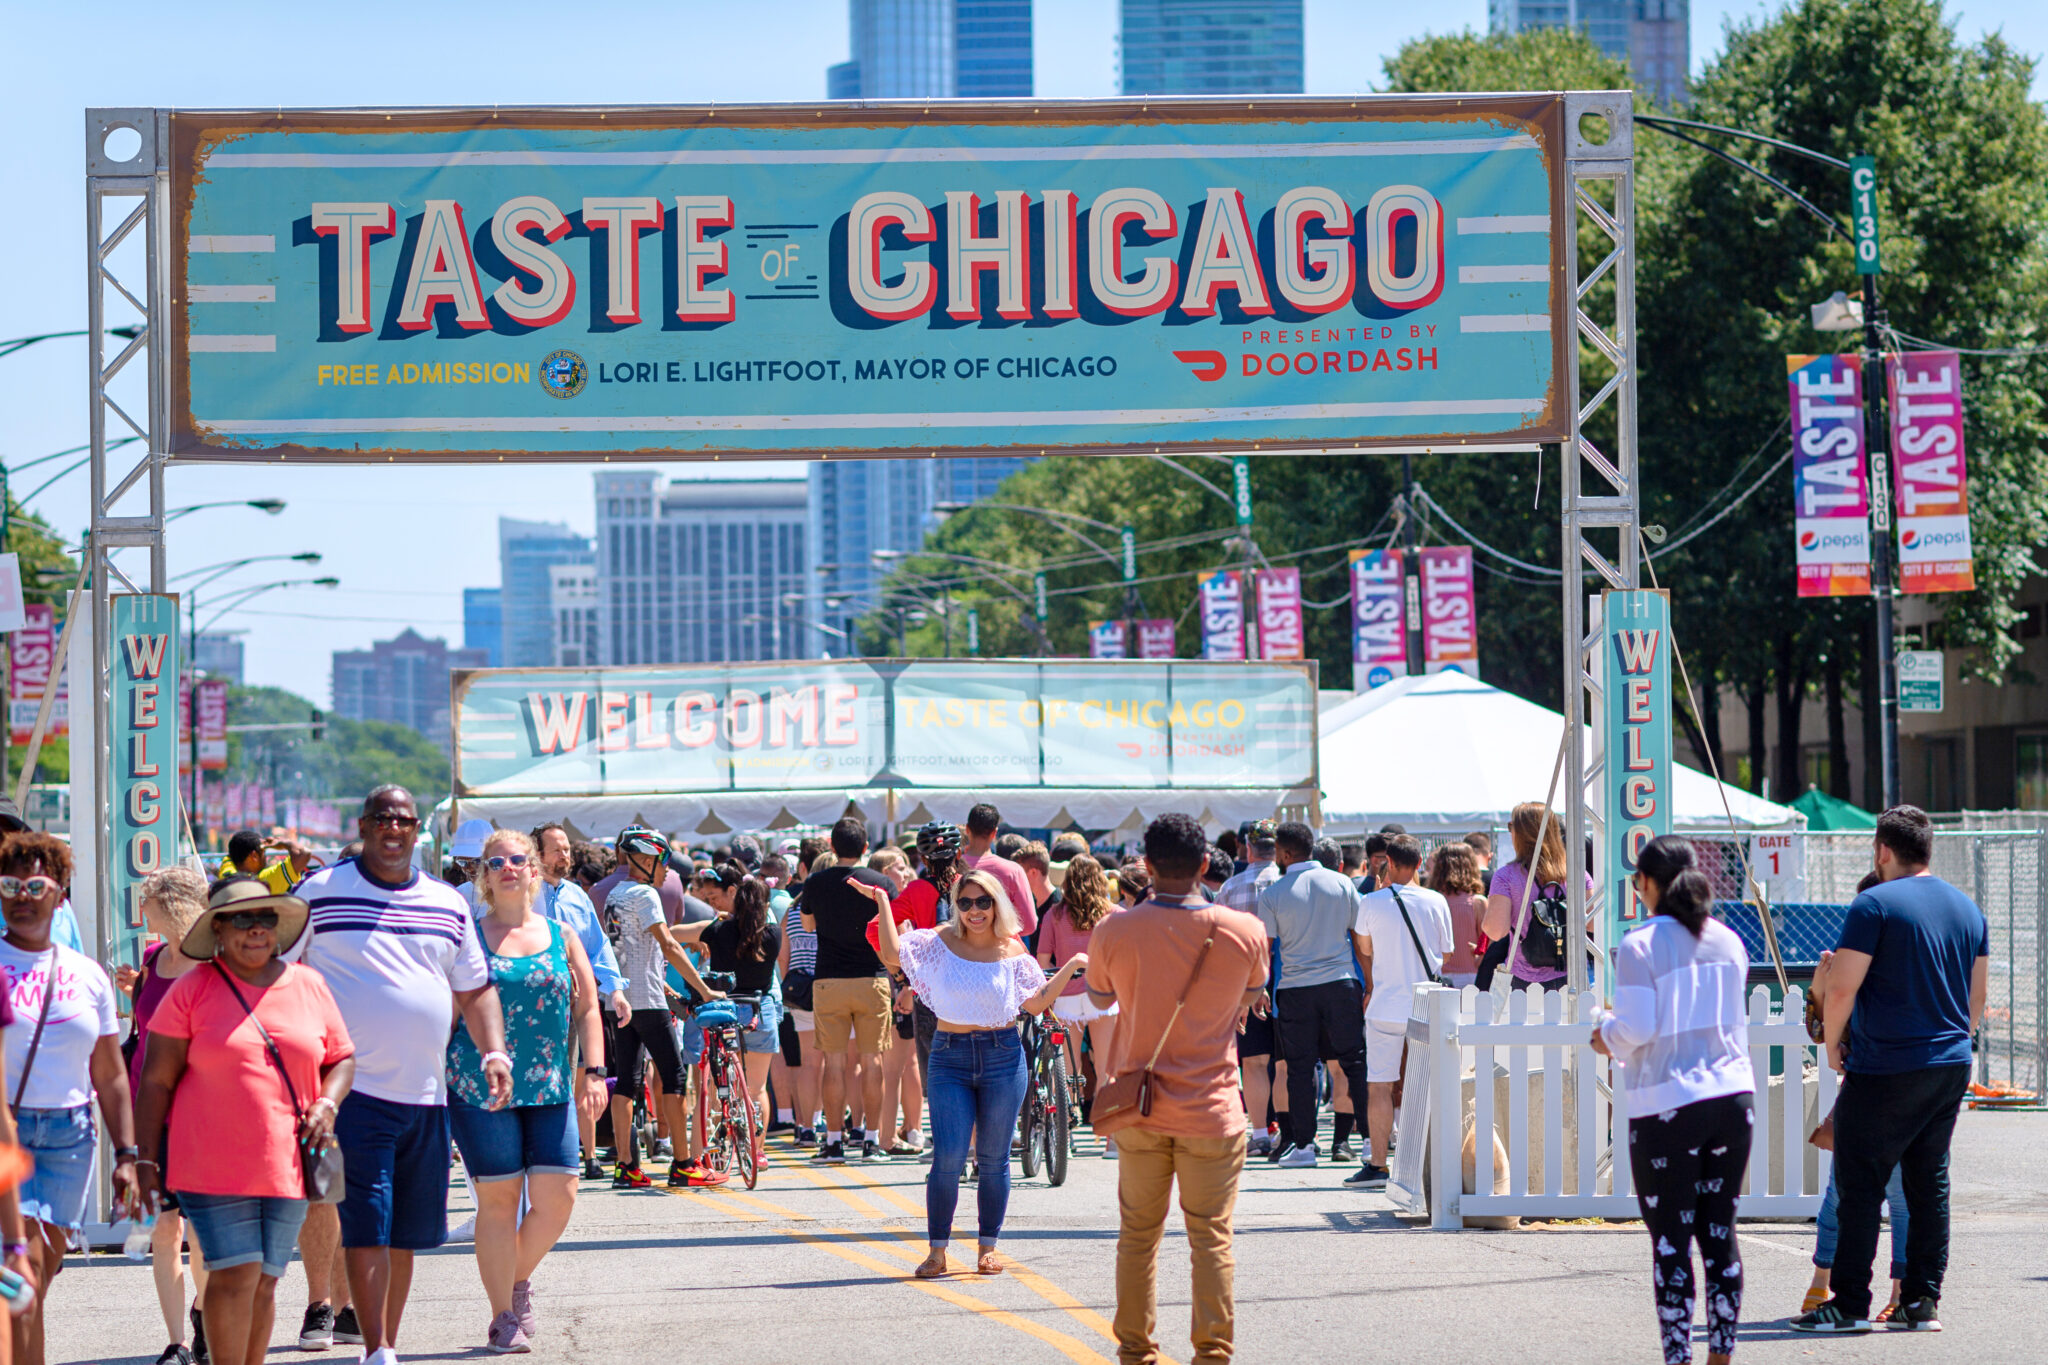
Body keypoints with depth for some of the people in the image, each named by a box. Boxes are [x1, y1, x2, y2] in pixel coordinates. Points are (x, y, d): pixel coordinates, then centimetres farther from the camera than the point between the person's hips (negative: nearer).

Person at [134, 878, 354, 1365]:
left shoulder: (309, 986, 9)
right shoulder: (192, 990, -2)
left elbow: (342, 1058, 18)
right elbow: (156, 1081, -1)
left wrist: (328, 1103, -2)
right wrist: (145, 1160, -5)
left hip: (286, 1162, 4)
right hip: (213, 1162, -4)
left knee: (264, 1282, 7)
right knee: (234, 1275, -12)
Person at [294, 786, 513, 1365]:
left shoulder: (448, 905, 13)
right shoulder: (320, 893, 1)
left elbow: (475, 990, 19)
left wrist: (494, 1051, 2)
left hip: (426, 1094, 5)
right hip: (354, 1091, -4)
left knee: (406, 1235, 9)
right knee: (366, 1228, -12)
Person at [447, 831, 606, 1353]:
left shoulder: (561, 937, 11)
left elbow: (587, 1009, 11)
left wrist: (592, 1071, 1)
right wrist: (438, 1079, 0)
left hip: (550, 1090, 3)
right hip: (479, 1089, -3)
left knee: (557, 1198, -4)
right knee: (498, 1200, -2)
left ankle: (519, 1278, 23)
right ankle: (503, 1316, 8)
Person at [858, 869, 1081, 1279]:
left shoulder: (1012, 951, 4)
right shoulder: (942, 942, 2)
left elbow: (1036, 1004, 2)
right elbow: (893, 954, -9)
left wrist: (1071, 966, -2)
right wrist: (883, 903, -10)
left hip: (1002, 1057, 1)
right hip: (951, 1057, -1)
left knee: (993, 1159, 6)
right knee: (948, 1158, -7)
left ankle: (988, 1247, 17)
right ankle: (937, 1251, 1)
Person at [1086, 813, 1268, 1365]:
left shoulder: (1116, 931, -8)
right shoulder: (1245, 932, -8)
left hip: (1139, 1111, 1)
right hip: (1212, 1112, -1)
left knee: (1138, 1235, 12)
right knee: (1211, 1238, 5)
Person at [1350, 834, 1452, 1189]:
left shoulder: (1371, 903, -6)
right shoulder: (1436, 902, -1)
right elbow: (1445, 954, 10)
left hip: (1386, 1005, -2)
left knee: (1379, 1086, 0)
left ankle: (1377, 1166, -2)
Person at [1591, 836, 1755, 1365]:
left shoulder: (1640, 946, -9)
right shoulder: (1728, 942, 9)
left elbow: (1637, 1029, -12)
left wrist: (1606, 1032, 8)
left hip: (1668, 1106, -5)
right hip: (1733, 1096, 5)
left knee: (1671, 1240, 0)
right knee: (1720, 1231, 11)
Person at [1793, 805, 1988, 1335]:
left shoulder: (1875, 904, -11)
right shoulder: (1968, 909, 10)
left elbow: (1840, 990, -15)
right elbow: (1977, 998, 16)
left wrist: (1833, 1046, 0)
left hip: (1884, 1071, -7)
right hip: (1951, 1068, 7)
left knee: (1860, 1186, -2)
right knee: (1929, 1184, 11)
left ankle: (1850, 1303, -2)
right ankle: (1922, 1301, 10)